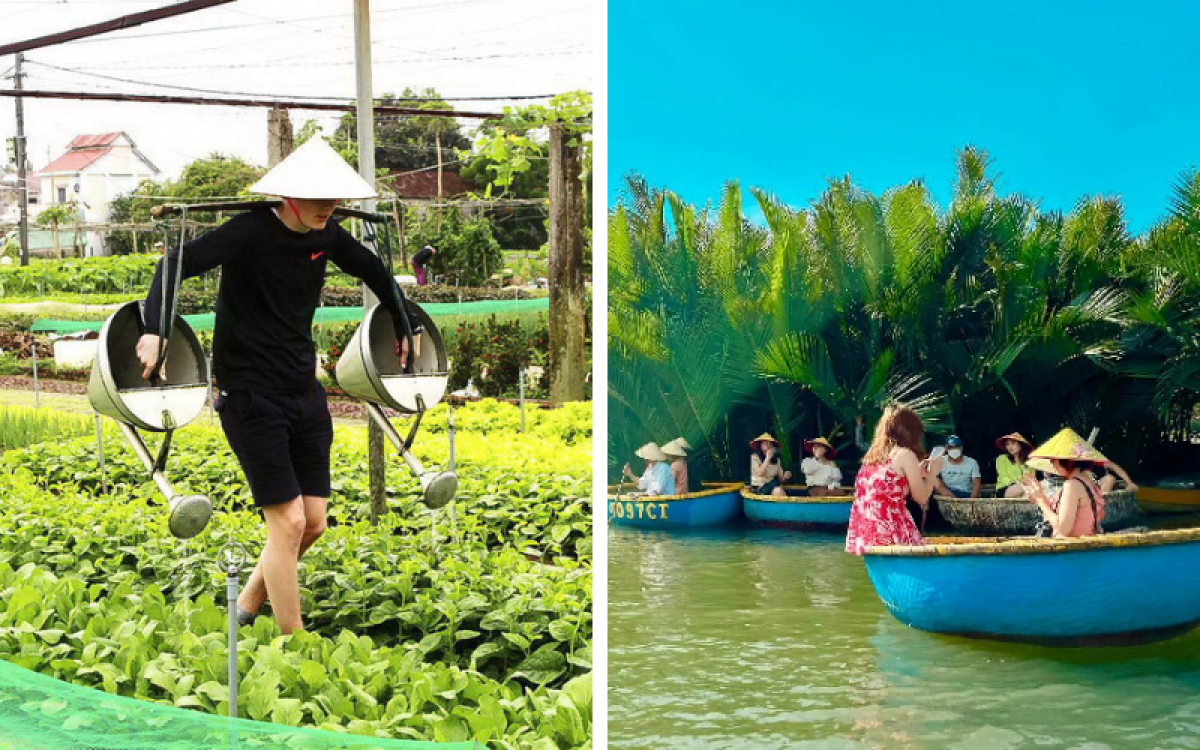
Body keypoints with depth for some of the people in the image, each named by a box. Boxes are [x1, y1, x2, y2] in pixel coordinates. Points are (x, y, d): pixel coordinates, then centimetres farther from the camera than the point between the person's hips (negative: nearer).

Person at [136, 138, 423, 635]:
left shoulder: (326, 236, 3)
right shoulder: (252, 232, -16)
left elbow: (375, 272, 22)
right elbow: (178, 262, -27)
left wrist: (407, 328, 26)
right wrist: (154, 329, -40)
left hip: (304, 392, 7)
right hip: (250, 395, -7)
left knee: (313, 524, 7)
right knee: (288, 522, -9)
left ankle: (249, 603, 29)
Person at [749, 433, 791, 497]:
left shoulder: (776, 459, 8)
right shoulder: (755, 457, -5)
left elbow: (780, 479, 11)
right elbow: (759, 473, -19)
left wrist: (785, 477, -12)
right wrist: (767, 458, -20)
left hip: (772, 484, 5)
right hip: (759, 487, -5)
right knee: (778, 491, -32)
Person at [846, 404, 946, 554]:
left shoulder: (872, 454, 16)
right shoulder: (905, 454, -4)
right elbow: (921, 498, 2)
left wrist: (917, 472, 29)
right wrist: (933, 472, 17)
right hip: (889, 534, -8)